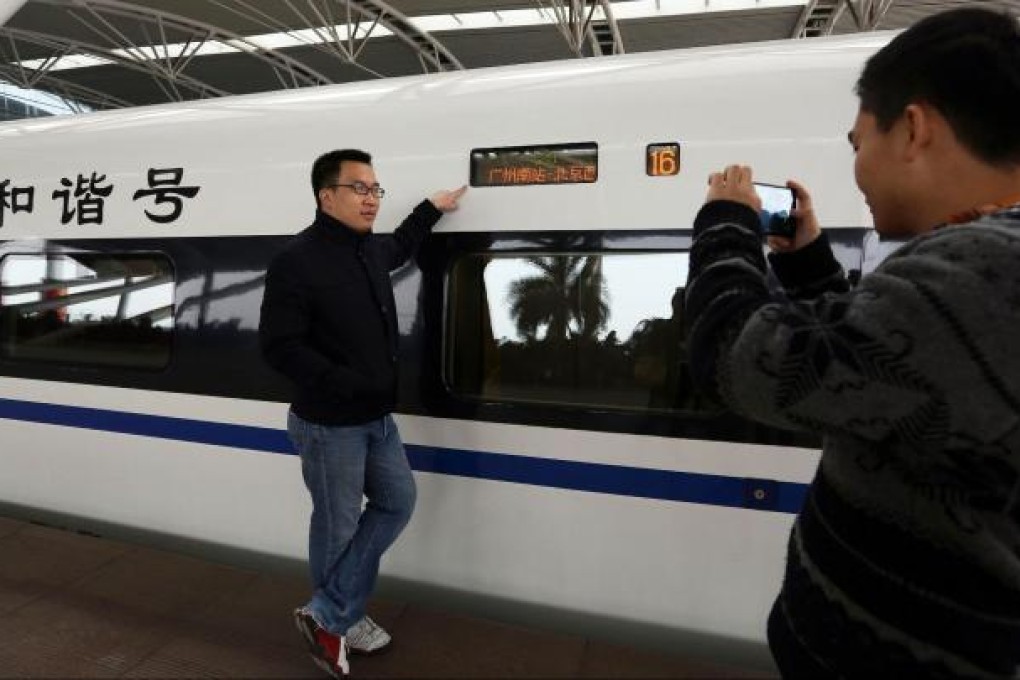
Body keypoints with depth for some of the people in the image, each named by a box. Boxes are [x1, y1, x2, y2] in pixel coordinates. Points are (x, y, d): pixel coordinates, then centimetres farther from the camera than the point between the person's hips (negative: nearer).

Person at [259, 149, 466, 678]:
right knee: (338, 527, 6)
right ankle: (334, 623, 31)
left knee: (396, 502, 15)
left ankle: (329, 615, 24)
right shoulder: (297, 260, -18)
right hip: (329, 425, -9)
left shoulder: (370, 249, 7)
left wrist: (432, 208, 32)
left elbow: (400, 247, 33)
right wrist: (350, 385, -26)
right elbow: (279, 347, -21)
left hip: (376, 418, 9)